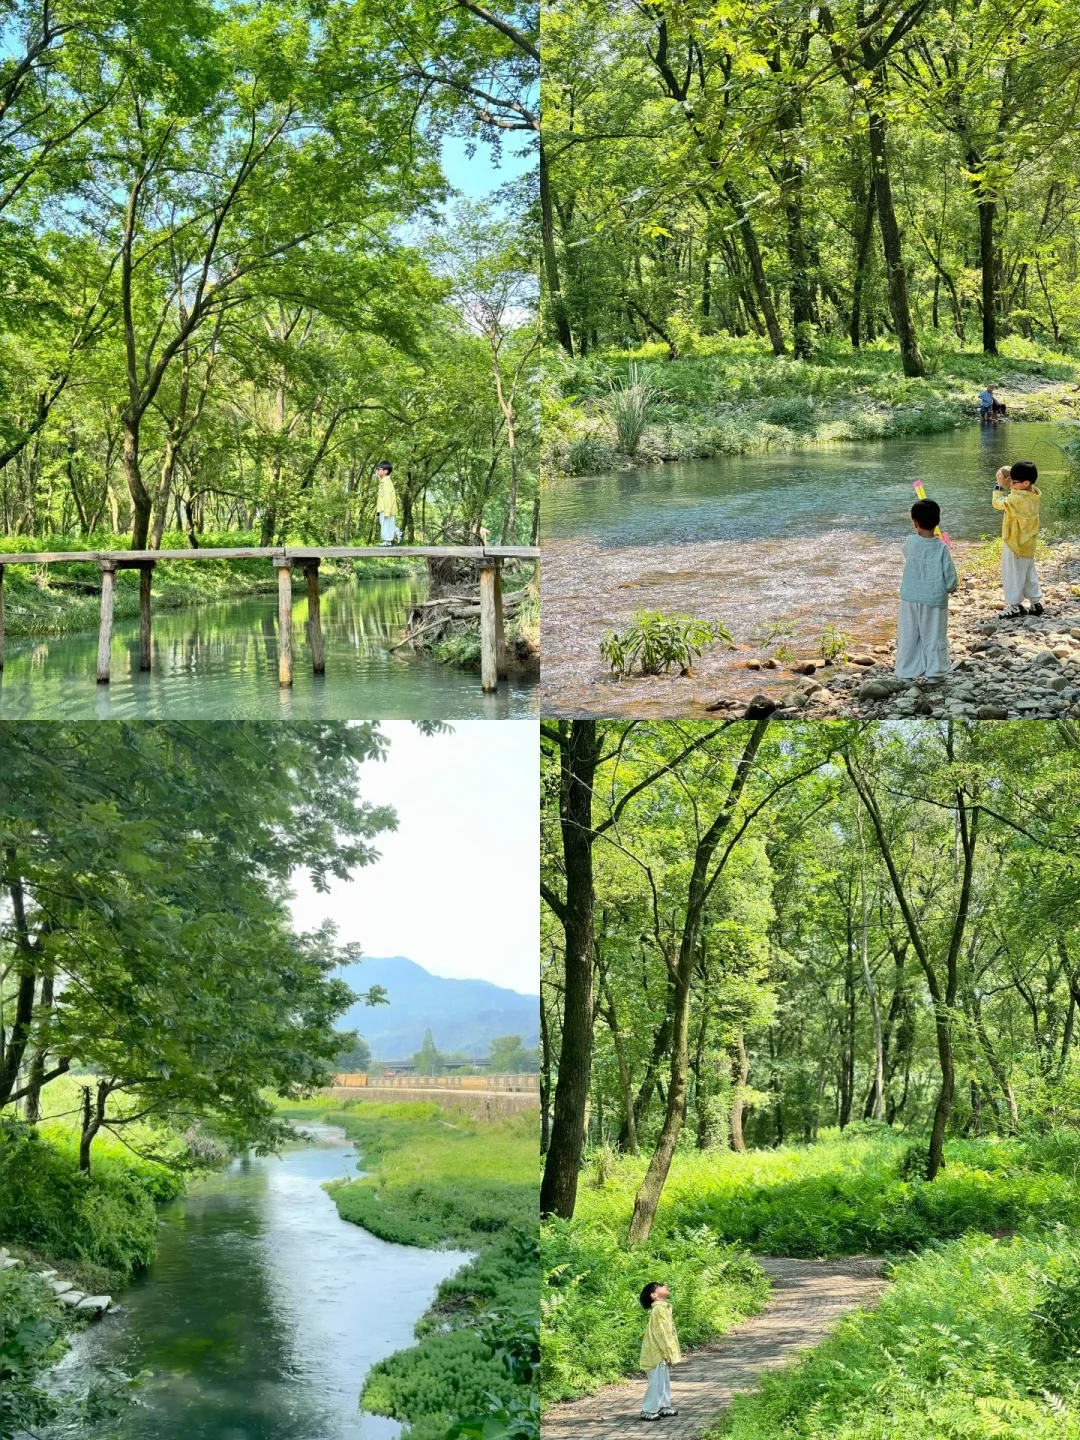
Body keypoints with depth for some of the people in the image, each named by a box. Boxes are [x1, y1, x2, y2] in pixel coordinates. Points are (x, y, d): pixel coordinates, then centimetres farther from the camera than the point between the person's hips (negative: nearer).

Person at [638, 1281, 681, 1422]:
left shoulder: (663, 1308, 12)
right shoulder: (659, 1309, -19)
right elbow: (660, 1333, -22)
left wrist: (674, 1351, 19)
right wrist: (668, 1353, -20)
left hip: (661, 1352, 10)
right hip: (656, 1352, -10)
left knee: (664, 1381, 17)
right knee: (656, 1382, -6)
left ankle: (664, 1407, 27)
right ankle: (648, 1411, -1)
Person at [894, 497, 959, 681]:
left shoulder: (910, 543, -10)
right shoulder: (941, 548, -14)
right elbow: (951, 580, -11)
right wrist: (949, 588, 10)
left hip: (910, 599, 1)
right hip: (934, 600, -1)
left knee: (909, 637, 11)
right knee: (933, 637, 9)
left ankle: (907, 672, 14)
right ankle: (933, 673, 12)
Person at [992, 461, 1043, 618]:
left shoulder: (1018, 499, -28)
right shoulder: (1034, 494, -1)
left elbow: (998, 503, -20)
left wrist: (999, 485, -11)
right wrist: (1008, 484, 1)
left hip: (1015, 543, -9)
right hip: (1028, 543, 9)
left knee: (1013, 574, 3)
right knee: (1029, 573, 18)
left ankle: (1014, 605, 9)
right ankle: (1036, 602, 22)